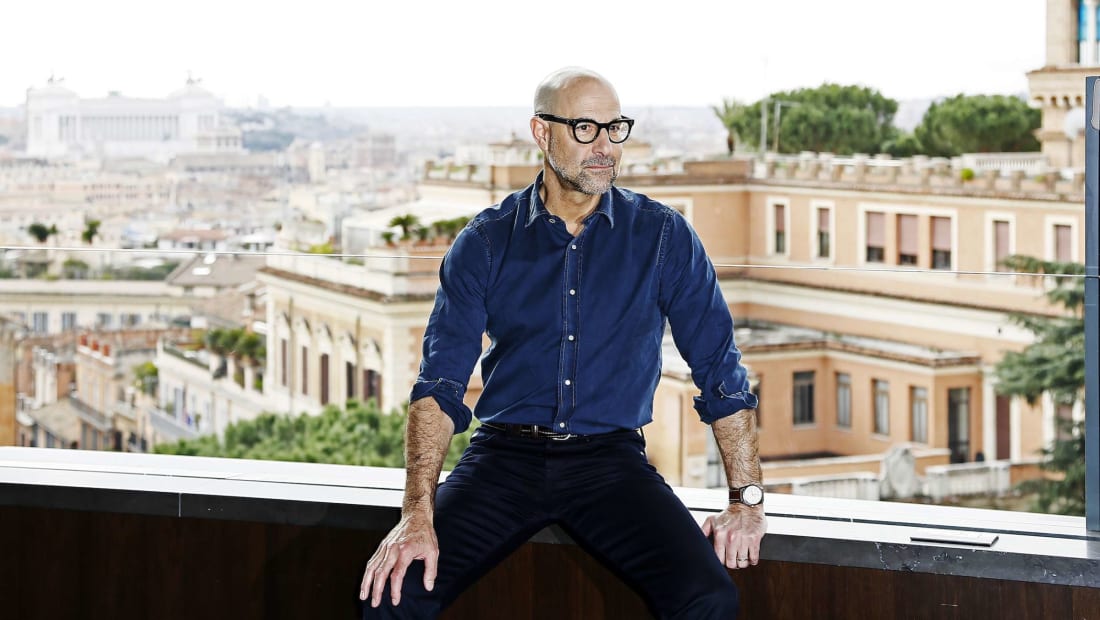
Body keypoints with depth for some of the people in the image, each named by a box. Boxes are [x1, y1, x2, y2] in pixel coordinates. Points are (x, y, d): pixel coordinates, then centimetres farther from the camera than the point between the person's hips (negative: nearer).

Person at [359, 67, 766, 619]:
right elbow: (440, 383, -3)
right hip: (505, 454, 0)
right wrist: (418, 514, -15)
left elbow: (721, 372, 4)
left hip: (610, 459, 0)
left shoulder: (663, 237, 2)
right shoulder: (485, 243, 2)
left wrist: (746, 500, -3)